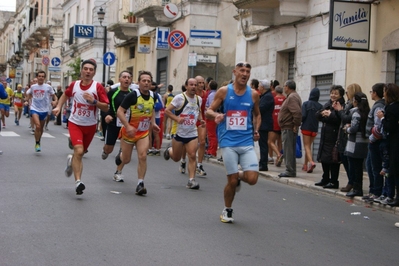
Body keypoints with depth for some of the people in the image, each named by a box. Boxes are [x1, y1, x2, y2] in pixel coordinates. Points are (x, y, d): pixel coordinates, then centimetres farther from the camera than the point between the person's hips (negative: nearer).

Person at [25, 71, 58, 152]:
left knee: (41, 128, 14)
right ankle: (37, 143, -6)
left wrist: (55, 101, -17)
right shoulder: (33, 87, 2)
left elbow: (54, 96, 3)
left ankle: (38, 143, 37)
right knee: (38, 126, -21)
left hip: (44, 110, 1)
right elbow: (29, 95, 22)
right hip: (35, 109, -1)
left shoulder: (48, 87, -4)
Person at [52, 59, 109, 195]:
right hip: (75, 123, -1)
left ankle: (71, 161, 51)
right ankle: (78, 181, -19)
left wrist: (94, 101, -28)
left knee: (80, 153, 15)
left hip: (90, 126, 1)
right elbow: (65, 95, 19)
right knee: (79, 150, -21)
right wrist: (59, 106, 7)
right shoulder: (74, 85, -4)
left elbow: (106, 108, -13)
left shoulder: (98, 87, -11)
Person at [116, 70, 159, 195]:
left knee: (143, 156, -15)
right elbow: (120, 111, -20)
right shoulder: (133, 95, -19)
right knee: (126, 160, 9)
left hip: (143, 133, 3)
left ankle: (140, 184, -9)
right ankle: (120, 154, 47)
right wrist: (128, 126, -30)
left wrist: (153, 123, 8)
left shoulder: (153, 96, -1)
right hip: (129, 131, -3)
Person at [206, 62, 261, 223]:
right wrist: (216, 115, -20)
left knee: (252, 179, -11)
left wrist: (256, 130, 5)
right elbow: (208, 111, 3)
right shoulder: (224, 91, 0)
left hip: (247, 142, 2)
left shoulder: (253, 94, 7)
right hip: (228, 142, -2)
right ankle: (227, 211, 23)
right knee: (232, 180, -2)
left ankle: (239, 177, 26)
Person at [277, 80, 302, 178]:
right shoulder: (293, 96, 18)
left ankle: (290, 171, -6)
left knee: (288, 149, -8)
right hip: (288, 128, 11)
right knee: (288, 149, 14)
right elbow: (297, 112, 20)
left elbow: (297, 112, -27)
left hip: (289, 128, -11)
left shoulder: (292, 97, -15)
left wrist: (295, 125, -21)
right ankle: (290, 170, 19)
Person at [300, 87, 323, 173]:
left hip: (306, 128, -3)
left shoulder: (306, 104, -8)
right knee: (309, 146, 16)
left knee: (307, 146, -2)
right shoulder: (320, 106, 0)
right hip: (314, 129, 3)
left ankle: (311, 162, -24)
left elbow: (303, 115, -13)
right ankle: (305, 165, 21)